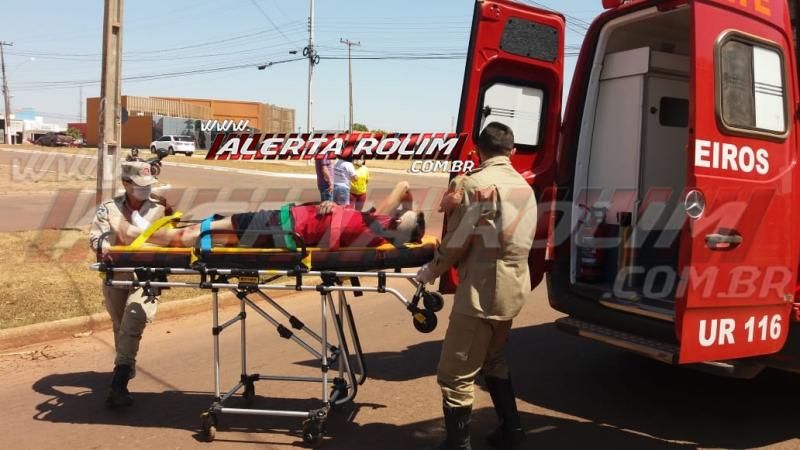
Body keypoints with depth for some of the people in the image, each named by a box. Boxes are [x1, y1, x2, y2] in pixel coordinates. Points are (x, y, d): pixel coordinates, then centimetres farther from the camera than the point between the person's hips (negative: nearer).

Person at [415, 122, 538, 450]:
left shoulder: (474, 183, -12)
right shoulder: (524, 187, 12)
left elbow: (456, 242, -13)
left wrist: (430, 271, 2)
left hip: (482, 291, -9)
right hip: (514, 288, 9)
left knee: (455, 374, 0)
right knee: (492, 359, 26)